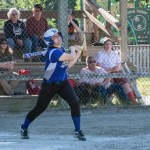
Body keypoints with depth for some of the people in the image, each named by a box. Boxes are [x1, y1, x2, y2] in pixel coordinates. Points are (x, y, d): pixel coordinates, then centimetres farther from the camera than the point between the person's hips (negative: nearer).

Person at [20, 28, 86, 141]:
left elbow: (68, 65, 5)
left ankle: (78, 131, -4)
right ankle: (24, 128, 30)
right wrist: (73, 49, -9)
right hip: (50, 85, -6)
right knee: (40, 108, 6)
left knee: (75, 103, -13)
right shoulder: (54, 52, -27)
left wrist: (78, 54, 0)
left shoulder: (62, 49, 1)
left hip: (63, 83, 6)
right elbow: (72, 57, -31)